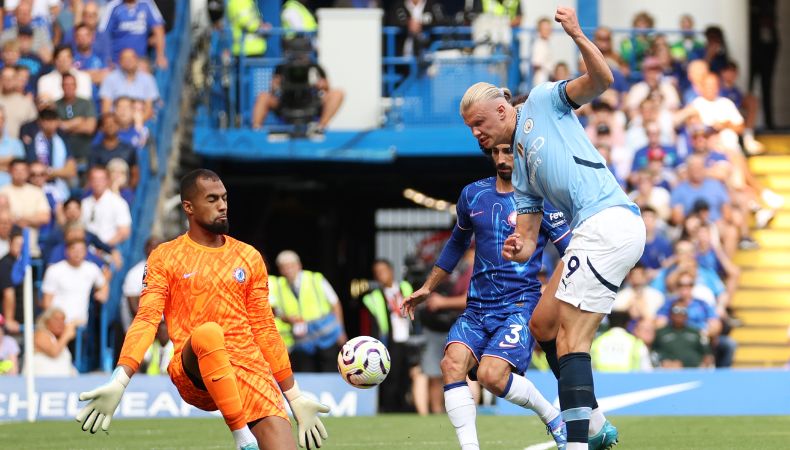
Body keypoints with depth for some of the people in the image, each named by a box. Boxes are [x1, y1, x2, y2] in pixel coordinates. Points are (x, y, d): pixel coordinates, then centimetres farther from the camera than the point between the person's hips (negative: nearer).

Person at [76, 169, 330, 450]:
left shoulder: (249, 258, 15)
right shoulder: (164, 258, 7)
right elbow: (146, 321, -3)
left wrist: (295, 398, 16)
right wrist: (119, 382, -18)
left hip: (250, 366, 3)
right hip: (192, 374, -3)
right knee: (208, 331, -37)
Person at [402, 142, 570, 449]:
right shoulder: (473, 195, 11)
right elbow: (457, 243, 28)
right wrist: (427, 288, 30)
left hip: (519, 305, -5)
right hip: (477, 306, 5)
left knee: (491, 375, -24)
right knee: (452, 363, -21)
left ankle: (553, 418, 2)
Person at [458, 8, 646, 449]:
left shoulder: (543, 101, 8)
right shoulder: (519, 168, 26)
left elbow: (601, 79, -7)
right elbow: (528, 238, 21)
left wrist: (578, 36, -22)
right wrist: (518, 248, -2)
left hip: (608, 221, -10)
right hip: (596, 232, 10)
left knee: (570, 337, -13)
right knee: (543, 324, 15)